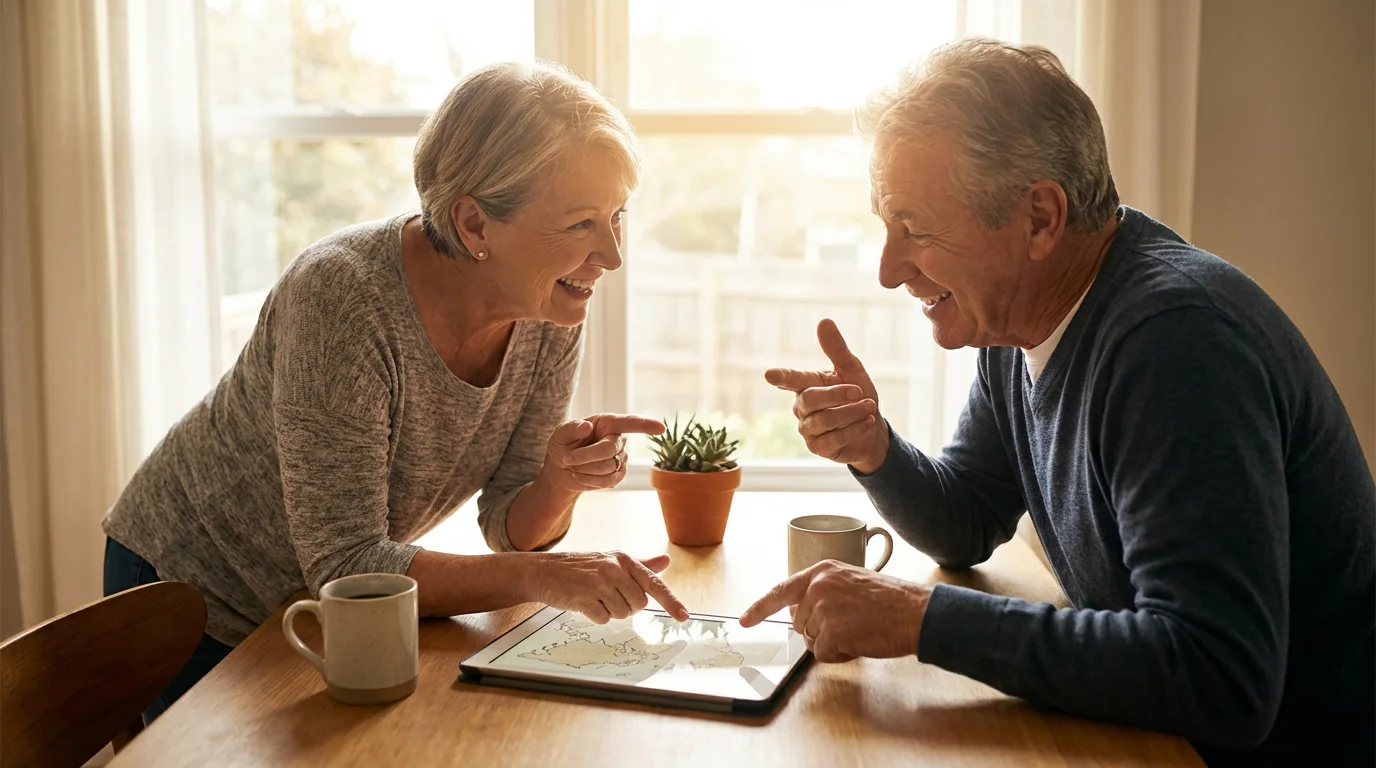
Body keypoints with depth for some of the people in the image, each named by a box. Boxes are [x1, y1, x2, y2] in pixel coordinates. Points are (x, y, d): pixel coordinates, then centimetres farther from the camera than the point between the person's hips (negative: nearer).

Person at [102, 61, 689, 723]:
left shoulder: (553, 312, -16)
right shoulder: (341, 296, -34)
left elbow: (510, 525, -9)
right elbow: (343, 566, -34)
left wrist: (561, 483, -30)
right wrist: (540, 576, -43)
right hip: (193, 591, -5)